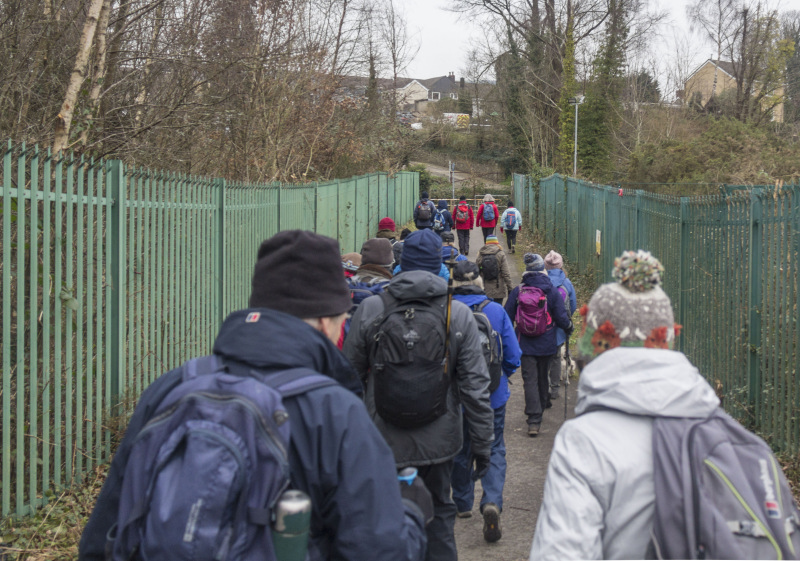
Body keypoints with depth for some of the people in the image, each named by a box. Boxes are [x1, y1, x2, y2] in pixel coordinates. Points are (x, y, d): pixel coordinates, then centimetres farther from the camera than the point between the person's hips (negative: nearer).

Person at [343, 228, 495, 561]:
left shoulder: (369, 310, -5)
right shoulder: (459, 315, -5)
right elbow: (475, 386, -5)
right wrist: (482, 445, 3)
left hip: (381, 441, -1)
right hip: (437, 442, 1)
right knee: (438, 513, 18)